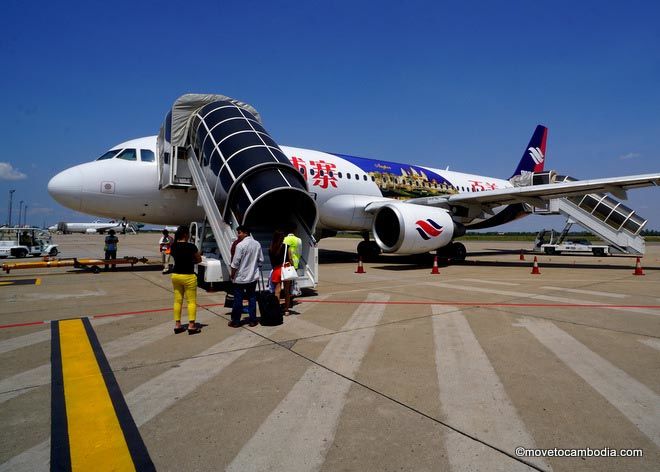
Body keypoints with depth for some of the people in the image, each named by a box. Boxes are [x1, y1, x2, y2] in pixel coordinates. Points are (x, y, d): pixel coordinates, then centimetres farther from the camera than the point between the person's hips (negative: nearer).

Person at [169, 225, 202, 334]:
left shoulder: (173, 246, 1)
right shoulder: (191, 246, -16)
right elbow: (199, 259, -5)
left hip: (176, 275, 6)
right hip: (188, 276, -6)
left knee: (177, 300, 12)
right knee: (191, 301, 3)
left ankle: (177, 325, 17)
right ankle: (191, 325, 3)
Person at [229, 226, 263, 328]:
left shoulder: (240, 245, -16)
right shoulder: (257, 244, 2)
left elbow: (235, 263, -14)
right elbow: (261, 260, 7)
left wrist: (232, 274, -2)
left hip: (240, 277, -5)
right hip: (253, 277, 5)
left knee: (238, 300, 5)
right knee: (252, 298, 11)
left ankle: (236, 321, 13)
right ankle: (253, 320, 15)